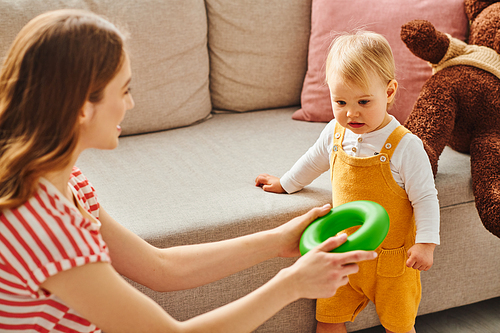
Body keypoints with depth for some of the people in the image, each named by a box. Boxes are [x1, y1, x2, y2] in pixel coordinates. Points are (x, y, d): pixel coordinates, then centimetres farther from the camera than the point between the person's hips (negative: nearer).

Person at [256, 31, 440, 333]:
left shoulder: (405, 146, -21)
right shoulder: (336, 133, -5)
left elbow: (425, 198, -14)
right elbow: (314, 161, 17)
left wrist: (426, 243, -21)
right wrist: (286, 184, 29)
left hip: (392, 260, -4)